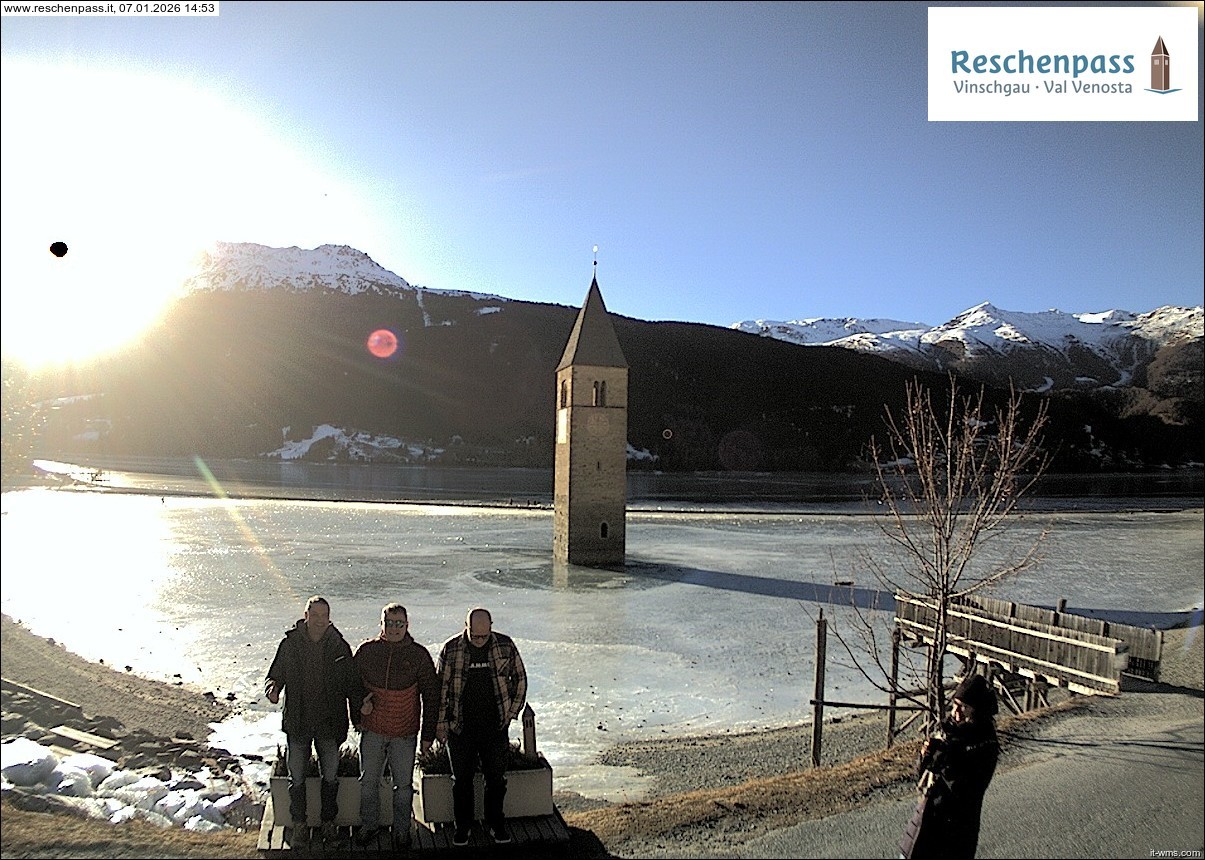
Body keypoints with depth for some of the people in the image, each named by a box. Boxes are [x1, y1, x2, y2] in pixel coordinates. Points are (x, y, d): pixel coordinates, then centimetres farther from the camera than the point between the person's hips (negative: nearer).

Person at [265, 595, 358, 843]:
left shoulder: (339, 647, -6)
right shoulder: (290, 644, -6)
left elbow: (351, 684, 0)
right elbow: (276, 674, 3)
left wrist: (358, 711, -12)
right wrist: (273, 687, -21)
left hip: (329, 722, 0)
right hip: (297, 721, 0)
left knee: (330, 777, 13)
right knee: (297, 778, 12)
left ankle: (328, 820, 32)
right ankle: (299, 822, 32)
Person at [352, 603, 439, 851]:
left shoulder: (419, 655, -6)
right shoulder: (367, 651, -2)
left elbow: (431, 695, 0)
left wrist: (428, 733, -1)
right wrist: (360, 703, -7)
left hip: (405, 733, -1)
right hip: (372, 730, 2)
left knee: (403, 785, 8)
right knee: (368, 782, 13)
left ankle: (402, 831, 25)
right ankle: (369, 826, 32)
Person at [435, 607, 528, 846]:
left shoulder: (505, 646, -5)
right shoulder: (451, 649, -7)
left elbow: (520, 679, 6)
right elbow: (440, 687, 1)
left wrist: (511, 712, 5)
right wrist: (440, 721, 0)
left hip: (495, 726, 1)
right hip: (460, 727, -1)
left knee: (496, 778, 10)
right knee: (462, 779, 10)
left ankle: (495, 823, 28)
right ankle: (462, 826, 27)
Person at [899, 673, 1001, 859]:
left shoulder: (985, 747, -18)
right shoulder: (948, 729, -1)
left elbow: (966, 793, -23)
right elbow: (922, 772, 6)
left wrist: (946, 761, -27)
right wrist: (926, 756, -14)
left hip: (955, 825, -6)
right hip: (926, 811, 6)